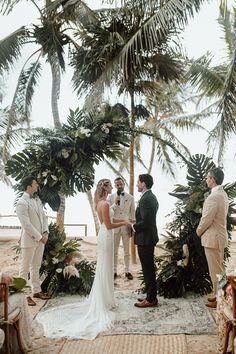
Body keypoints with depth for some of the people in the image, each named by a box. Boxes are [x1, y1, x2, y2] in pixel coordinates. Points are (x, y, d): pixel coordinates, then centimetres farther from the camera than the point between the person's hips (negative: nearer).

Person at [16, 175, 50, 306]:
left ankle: (36, 291, 28)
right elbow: (26, 224, -19)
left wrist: (45, 232, -1)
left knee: (36, 267, 17)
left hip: (41, 239, 8)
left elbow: (43, 217, 13)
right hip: (29, 240, -8)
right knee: (25, 268, 2)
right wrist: (39, 237, -15)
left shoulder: (37, 200, 9)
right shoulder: (22, 203, -15)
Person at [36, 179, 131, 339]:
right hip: (106, 236, -10)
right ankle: (105, 302, 10)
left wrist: (124, 220, 14)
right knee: (105, 268, -1)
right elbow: (109, 225, -20)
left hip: (104, 236, 10)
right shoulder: (104, 204, -20)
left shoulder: (101, 202, 10)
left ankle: (104, 298, 29)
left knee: (105, 268, 17)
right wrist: (124, 223, -10)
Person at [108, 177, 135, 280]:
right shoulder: (111, 197, 1)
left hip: (126, 227, 0)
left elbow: (132, 214, 3)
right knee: (114, 251, 8)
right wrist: (115, 204, -17)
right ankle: (114, 271, 17)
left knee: (127, 251, 9)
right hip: (114, 227, 0)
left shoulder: (130, 197, 1)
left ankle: (127, 271, 18)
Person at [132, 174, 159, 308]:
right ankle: (151, 296, 26)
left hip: (145, 239, -10)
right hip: (149, 237, 10)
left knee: (148, 269, -1)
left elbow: (145, 222, -25)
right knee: (149, 268, 16)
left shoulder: (146, 199, -21)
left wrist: (132, 226, -9)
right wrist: (135, 223, 13)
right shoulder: (152, 197, 12)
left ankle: (151, 299, 9)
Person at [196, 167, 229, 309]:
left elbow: (206, 219, -21)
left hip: (212, 237, -10)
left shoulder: (213, 197, -23)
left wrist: (199, 231, -2)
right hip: (220, 234, 10)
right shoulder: (223, 194, 8)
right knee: (219, 268, 17)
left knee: (216, 270, 1)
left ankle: (219, 299, 11)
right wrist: (202, 230, 16)